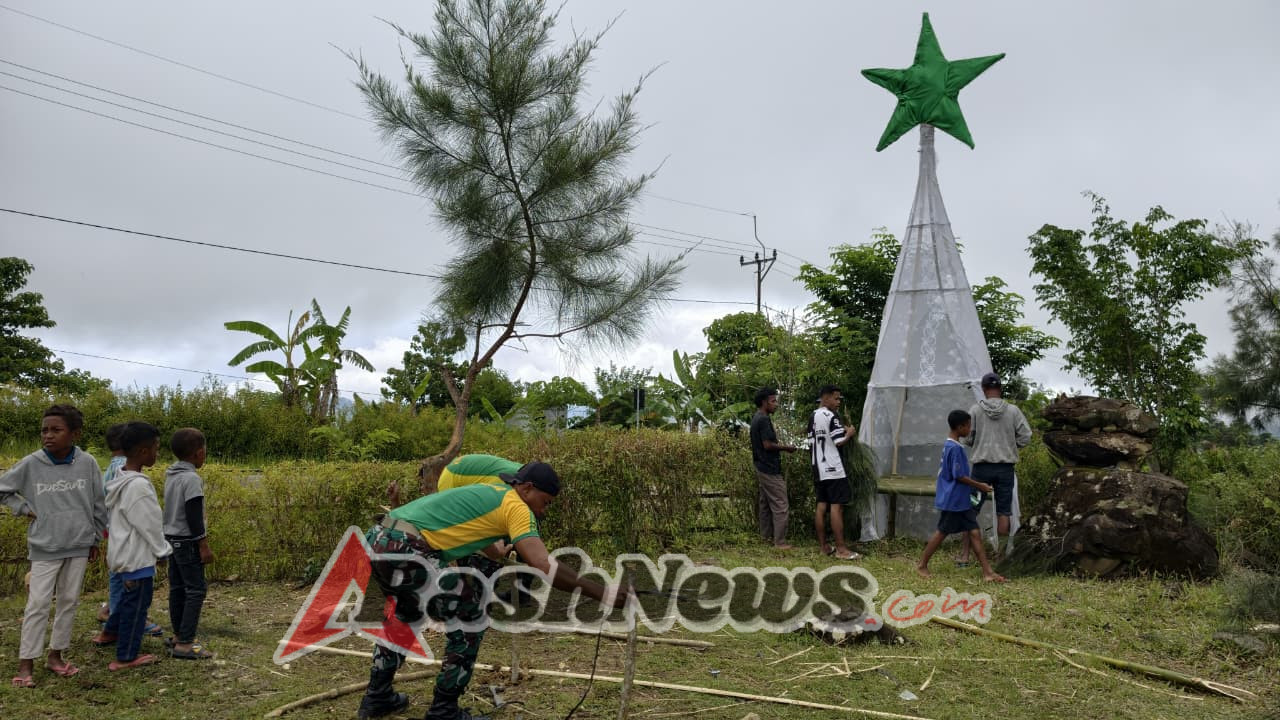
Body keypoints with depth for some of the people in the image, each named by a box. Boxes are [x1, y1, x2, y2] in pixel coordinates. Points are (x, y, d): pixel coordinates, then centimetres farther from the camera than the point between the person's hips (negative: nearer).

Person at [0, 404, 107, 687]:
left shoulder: (87, 463, -6)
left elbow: (98, 504, 4)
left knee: (69, 602, 11)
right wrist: (24, 509, -5)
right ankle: (25, 664, 6)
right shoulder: (30, 464, -9)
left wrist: (95, 539, 8)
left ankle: (55, 655, 24)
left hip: (79, 545, 2)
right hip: (44, 547, -2)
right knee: (38, 604, -2)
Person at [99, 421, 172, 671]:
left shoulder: (120, 480, 6)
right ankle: (126, 657, 12)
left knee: (128, 598, 27)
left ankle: (110, 633, 44)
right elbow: (150, 526, -19)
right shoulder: (138, 485, -25)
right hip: (137, 557, -10)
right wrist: (162, 551, -5)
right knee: (137, 604, 2)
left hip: (124, 552, 10)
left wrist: (157, 549, 18)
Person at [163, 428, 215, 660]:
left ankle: (178, 635, 24)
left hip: (171, 538, 9)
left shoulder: (170, 475, 9)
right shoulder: (191, 479, -19)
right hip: (188, 542, -9)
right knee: (196, 590, -6)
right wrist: (204, 546, -15)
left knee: (177, 588, 15)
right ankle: (184, 644, -8)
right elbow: (194, 517, -20)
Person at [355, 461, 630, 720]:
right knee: (471, 618, 5)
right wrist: (605, 594, -10)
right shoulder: (515, 506, -1)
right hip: (405, 550, -10)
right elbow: (545, 567, -14)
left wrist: (502, 553, 66)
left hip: (377, 539, 10)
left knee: (406, 614, 34)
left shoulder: (489, 493, 26)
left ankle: (377, 697, 41)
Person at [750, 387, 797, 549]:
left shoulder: (756, 418, 13)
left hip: (762, 468, 11)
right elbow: (768, 445, -23)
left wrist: (781, 446, 13)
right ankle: (780, 542, -6)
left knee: (765, 503, 16)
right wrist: (785, 448, -10)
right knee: (780, 506, -7)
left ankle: (766, 536, 23)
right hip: (771, 469, -11)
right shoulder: (764, 419, -18)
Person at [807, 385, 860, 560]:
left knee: (821, 506, 9)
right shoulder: (831, 417, -14)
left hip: (818, 469, 9)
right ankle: (841, 549, -5)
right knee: (836, 507, -6)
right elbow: (840, 442, -17)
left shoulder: (813, 417, 13)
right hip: (833, 469, -9)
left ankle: (824, 546, 13)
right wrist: (849, 433, 1)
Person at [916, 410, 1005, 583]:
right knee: (942, 532, 2)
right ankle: (922, 565, 15)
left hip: (962, 500, 9)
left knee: (974, 533, 4)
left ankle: (987, 572, 3)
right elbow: (959, 476, -20)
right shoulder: (956, 448, -20)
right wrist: (979, 486, -9)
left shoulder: (948, 445, 10)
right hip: (952, 500, -9)